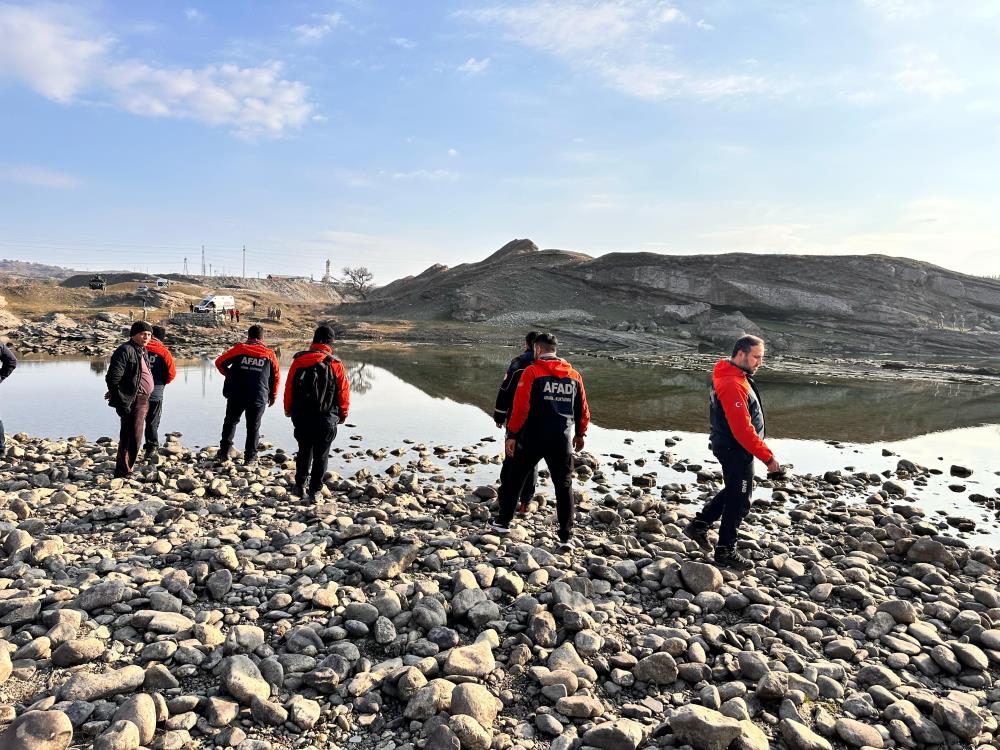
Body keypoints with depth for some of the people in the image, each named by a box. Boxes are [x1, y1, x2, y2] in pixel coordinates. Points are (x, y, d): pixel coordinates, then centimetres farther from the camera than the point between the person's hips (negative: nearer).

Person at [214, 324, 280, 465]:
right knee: (253, 427, 11)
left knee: (230, 422, 19)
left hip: (236, 395, 0)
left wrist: (229, 375, 24)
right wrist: (273, 396, 21)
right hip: (259, 398, 0)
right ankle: (250, 457, 12)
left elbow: (220, 362, 5)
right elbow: (276, 377, 8)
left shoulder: (240, 349, 1)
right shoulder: (269, 354, 4)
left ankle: (224, 452, 15)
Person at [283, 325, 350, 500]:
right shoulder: (336, 364, -9)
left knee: (304, 450, 20)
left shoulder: (298, 360, -2)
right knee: (321, 454, 9)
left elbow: (289, 387, 4)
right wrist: (343, 414, 10)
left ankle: (300, 485, 20)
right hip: (326, 418, -3)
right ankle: (315, 490, 11)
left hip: (300, 415, 3)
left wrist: (288, 410, 17)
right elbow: (344, 392, -5)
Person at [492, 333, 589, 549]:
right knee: (564, 486, 11)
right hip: (562, 441, 3)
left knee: (512, 478, 15)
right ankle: (566, 536, 10)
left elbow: (520, 408, -13)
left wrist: (512, 435, -8)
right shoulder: (574, 375, 7)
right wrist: (580, 434, 27)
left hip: (533, 438, -3)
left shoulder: (531, 372, -7)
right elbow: (583, 410, 13)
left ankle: (503, 522, 24)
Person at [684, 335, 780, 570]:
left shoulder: (732, 377, 8)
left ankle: (700, 525, 30)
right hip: (737, 451, -10)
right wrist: (767, 456, -22)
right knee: (739, 500, 3)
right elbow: (743, 429, -28)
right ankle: (726, 551, 17)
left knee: (734, 491, 25)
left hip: (731, 448, 10)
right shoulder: (733, 385, -26)